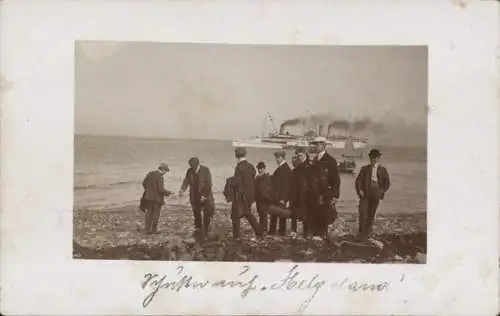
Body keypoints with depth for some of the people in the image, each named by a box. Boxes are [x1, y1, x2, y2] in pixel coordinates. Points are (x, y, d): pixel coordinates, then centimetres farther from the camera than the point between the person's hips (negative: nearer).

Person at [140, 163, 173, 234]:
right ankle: (154, 229, 13)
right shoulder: (160, 177, -20)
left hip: (149, 197, 6)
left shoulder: (150, 173, 1)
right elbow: (161, 190, -22)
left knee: (149, 213, 13)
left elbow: (144, 183, 9)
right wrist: (169, 192, -5)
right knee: (156, 214, 8)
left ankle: (148, 229, 14)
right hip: (157, 198, -6)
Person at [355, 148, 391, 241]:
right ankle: (360, 234, -6)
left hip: (375, 195, 1)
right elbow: (358, 180, 5)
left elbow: (387, 183, 7)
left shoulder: (382, 170, 8)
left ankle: (366, 233, 15)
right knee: (363, 213, -11)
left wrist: (381, 191, -4)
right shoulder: (365, 168, 8)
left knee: (371, 215, 5)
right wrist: (360, 190, -8)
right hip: (365, 194, -1)